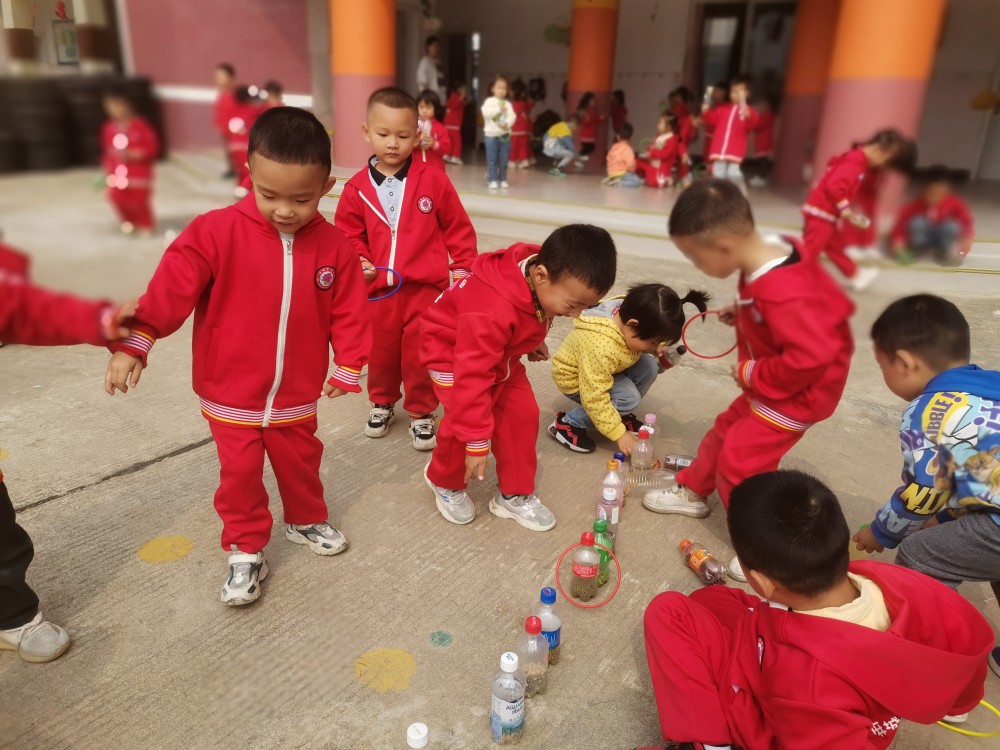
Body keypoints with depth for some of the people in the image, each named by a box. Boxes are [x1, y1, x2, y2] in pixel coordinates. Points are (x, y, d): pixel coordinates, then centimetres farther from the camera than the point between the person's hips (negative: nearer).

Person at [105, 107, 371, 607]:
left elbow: (348, 312, -3)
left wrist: (349, 367, -2)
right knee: (240, 475, 13)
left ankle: (306, 520, 48)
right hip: (231, 394, -1)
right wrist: (134, 342, -25)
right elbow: (171, 287, -19)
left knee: (300, 462, 22)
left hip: (297, 394, 2)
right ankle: (245, 551, 32)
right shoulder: (217, 232, -17)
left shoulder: (334, 246, -9)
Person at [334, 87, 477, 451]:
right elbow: (348, 235, 9)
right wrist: (359, 263, -8)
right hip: (378, 290, 2)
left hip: (426, 288, -2)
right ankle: (382, 402, 41)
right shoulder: (356, 188, 0)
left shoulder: (433, 180, -5)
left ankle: (421, 412, 26)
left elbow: (458, 227, 3)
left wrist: (462, 267, 2)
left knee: (421, 354, 6)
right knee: (380, 352, 16)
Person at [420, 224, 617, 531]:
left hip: (502, 354, 7)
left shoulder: (543, 281, -19)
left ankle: (515, 495, 16)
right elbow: (473, 375, -39)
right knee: (463, 422, -17)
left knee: (523, 414, 0)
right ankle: (445, 483, 15)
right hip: (453, 352, -7)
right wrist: (476, 442, -34)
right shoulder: (493, 311, -43)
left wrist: (533, 341, 16)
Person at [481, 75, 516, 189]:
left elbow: (512, 116, -5)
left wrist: (507, 124, -24)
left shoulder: (507, 104, 7)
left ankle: (502, 179, 16)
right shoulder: (489, 101, -1)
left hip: (504, 134, 3)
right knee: (492, 159, -1)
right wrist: (499, 109, -20)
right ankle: (492, 180, 4)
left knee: (504, 160, 6)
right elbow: (485, 112, -18)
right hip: (491, 134, -3)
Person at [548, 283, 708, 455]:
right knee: (629, 398, -25)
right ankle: (568, 423, -9)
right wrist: (619, 434, -26)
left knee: (649, 366, -13)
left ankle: (619, 414, 8)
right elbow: (595, 398, -33)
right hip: (575, 379, -8)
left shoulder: (630, 314, -19)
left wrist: (659, 350, -16)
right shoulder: (601, 347, -42)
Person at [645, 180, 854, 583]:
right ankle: (692, 492, 43)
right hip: (769, 384, 10)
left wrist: (752, 374, -25)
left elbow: (810, 356, -38)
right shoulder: (771, 250, -9)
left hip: (798, 390, -9)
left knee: (741, 460, -5)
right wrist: (742, 312, 0)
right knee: (727, 429, 21)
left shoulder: (782, 295, -37)